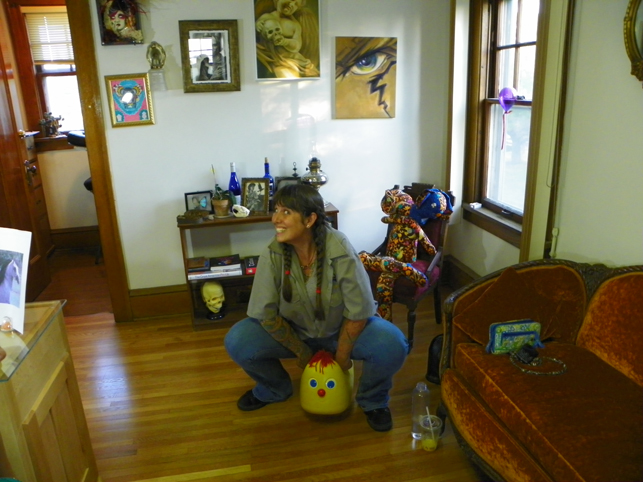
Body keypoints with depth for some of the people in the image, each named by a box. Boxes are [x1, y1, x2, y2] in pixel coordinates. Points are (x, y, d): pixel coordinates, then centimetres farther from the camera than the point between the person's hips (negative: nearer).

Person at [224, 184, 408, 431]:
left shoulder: (340, 252, -29)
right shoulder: (272, 254, -22)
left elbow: (358, 312, -20)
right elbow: (265, 313, -14)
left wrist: (342, 355, -11)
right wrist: (301, 352, -9)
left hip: (341, 330, -2)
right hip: (294, 330, 2)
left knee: (393, 345, -29)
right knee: (237, 342, -20)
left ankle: (372, 401, 7)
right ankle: (275, 390, 14)